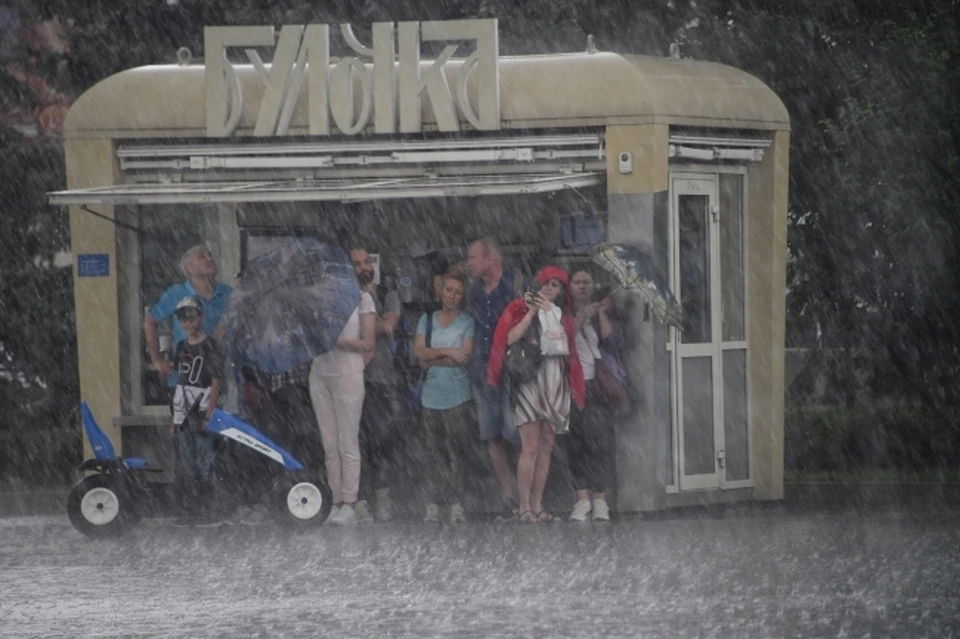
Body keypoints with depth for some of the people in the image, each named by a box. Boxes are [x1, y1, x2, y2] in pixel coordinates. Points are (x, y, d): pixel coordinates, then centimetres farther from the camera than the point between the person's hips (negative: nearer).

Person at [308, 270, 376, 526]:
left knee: (347, 443, -4)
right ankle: (337, 502, 5)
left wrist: (338, 341, -16)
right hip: (320, 373, 4)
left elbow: (368, 344, -4)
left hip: (348, 374, -4)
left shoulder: (361, 299, -1)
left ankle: (349, 505, -3)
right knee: (329, 444, 3)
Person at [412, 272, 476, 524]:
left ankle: (456, 504, -6)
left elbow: (466, 355, -6)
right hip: (431, 395, 3)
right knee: (434, 452, 0)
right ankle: (433, 504, 0)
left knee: (457, 451, -7)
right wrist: (446, 352, -11)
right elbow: (419, 351, 1)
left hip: (458, 396, -3)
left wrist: (432, 359, -4)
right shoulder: (427, 320, 13)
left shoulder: (467, 323, 5)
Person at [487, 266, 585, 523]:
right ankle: (525, 507, -12)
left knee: (546, 447, 3)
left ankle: (537, 506, 5)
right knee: (530, 447, -12)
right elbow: (510, 338, -13)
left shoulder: (561, 314, 19)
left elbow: (569, 346, 2)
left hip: (555, 383, 6)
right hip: (530, 381, -6)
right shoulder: (522, 308, 4)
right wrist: (532, 311, -12)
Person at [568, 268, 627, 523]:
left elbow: (613, 341, 3)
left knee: (600, 442, -9)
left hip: (599, 384, 0)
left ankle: (600, 499, -8)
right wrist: (582, 318, -7)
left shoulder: (605, 311, 17)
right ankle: (582, 498, -7)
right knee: (576, 444, -8)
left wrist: (602, 315, -2)